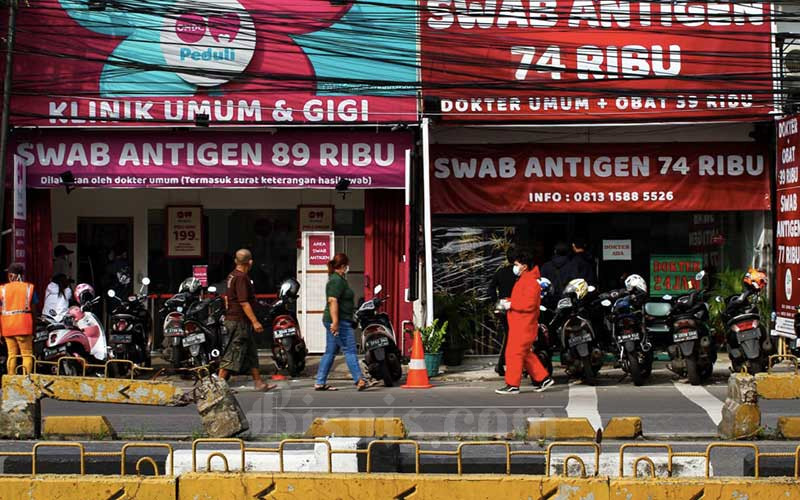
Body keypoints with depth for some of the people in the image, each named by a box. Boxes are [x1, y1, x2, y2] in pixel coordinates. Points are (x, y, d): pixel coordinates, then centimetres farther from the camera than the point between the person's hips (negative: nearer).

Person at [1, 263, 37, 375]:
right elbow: (35, 309, -1)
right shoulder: (29, 287, 3)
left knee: (12, 354, 9)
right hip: (24, 326, -2)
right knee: (27, 354, 0)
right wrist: (35, 328, 6)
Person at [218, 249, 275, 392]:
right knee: (233, 353, -7)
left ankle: (258, 383, 17)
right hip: (239, 321, -10)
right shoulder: (241, 278, -17)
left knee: (251, 353, 13)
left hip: (231, 318, 10)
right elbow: (243, 302, -22)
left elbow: (227, 298, 19)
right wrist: (255, 321, -21)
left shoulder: (232, 276, 13)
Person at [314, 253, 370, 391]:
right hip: (340, 322, -10)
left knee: (330, 352, 10)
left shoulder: (335, 279, 19)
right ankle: (359, 381, -9)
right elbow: (332, 301, -23)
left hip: (334, 322, 10)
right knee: (350, 351, -9)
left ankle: (320, 383, 11)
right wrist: (335, 322, -28)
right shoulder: (337, 281, -14)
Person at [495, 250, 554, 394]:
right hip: (519, 324, 11)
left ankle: (512, 385, -3)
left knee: (514, 353, -7)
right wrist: (508, 302, 8)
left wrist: (511, 305, -16)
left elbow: (529, 304, -23)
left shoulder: (530, 282, -16)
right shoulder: (523, 280, 17)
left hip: (524, 326, -11)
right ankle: (543, 378, 19)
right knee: (525, 354, 15)